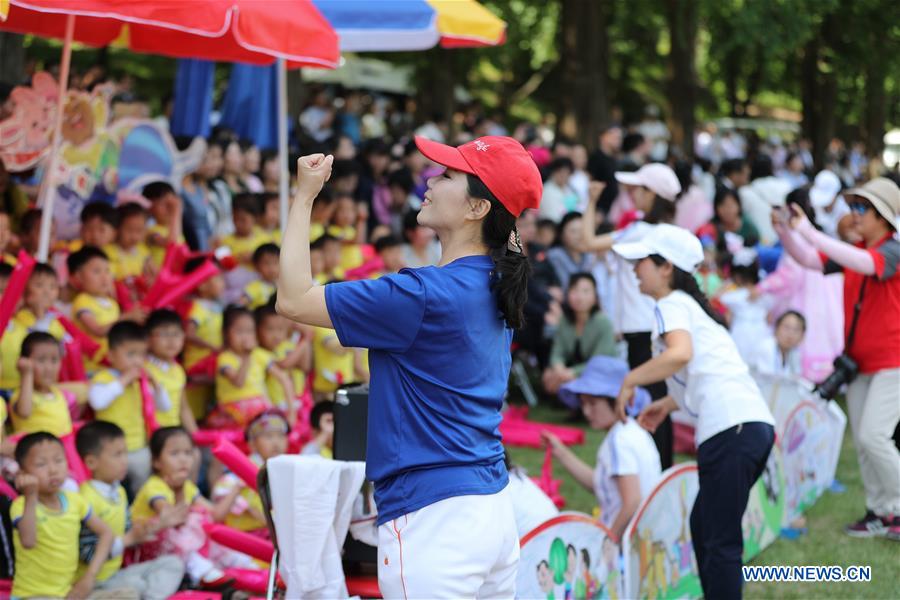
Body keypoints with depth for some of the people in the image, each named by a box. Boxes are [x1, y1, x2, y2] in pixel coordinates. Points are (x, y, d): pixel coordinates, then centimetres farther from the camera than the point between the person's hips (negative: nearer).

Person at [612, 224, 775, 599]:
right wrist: (668, 404, 25)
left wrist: (630, 381, -11)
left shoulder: (671, 305, -1)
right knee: (703, 526, 20)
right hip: (756, 424, 10)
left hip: (731, 429, -10)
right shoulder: (692, 303, 27)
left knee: (720, 541, -8)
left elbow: (680, 354, -23)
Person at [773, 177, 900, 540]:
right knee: (861, 441, 8)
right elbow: (810, 260, 5)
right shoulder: (854, 252, 9)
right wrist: (784, 229, -11)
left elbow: (866, 264, -33)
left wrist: (811, 232, -36)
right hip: (859, 360, 8)